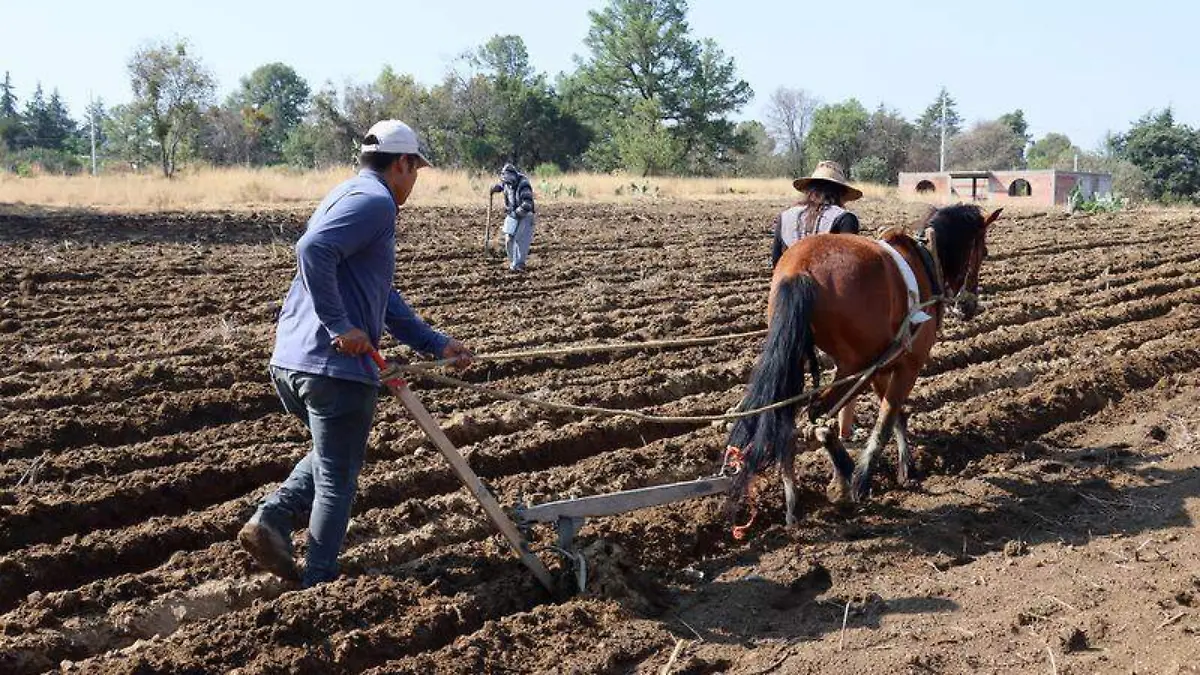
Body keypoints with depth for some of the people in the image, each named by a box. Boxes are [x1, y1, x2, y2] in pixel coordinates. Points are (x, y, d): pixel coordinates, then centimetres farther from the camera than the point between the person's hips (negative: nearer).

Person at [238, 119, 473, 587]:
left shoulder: (349, 196, 23)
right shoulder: (374, 201, -9)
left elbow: (386, 301, 26)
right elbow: (312, 250, -28)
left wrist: (437, 344, 25)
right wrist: (341, 326, -24)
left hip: (290, 363, 9)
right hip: (335, 367, -9)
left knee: (330, 457, 29)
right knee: (337, 479, 7)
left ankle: (271, 519, 12)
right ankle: (319, 581, 17)